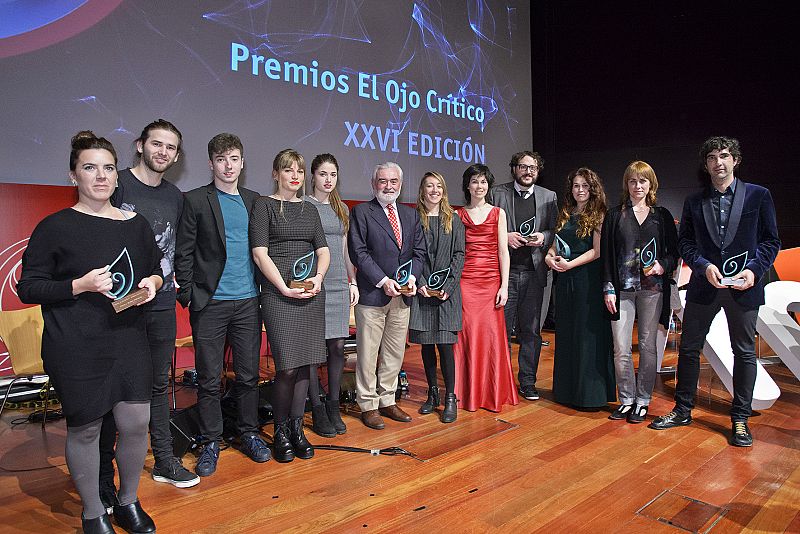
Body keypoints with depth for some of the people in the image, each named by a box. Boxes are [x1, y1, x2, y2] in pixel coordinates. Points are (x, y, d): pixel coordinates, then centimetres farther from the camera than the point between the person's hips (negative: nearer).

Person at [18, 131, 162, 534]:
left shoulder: (136, 225, 8)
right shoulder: (55, 227, -4)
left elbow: (156, 270, 20)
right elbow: (28, 288, -2)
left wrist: (153, 281, -3)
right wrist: (80, 285, -18)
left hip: (129, 341, 4)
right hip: (76, 350, -3)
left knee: (136, 424, 4)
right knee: (85, 430, 7)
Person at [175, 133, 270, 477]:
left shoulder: (253, 200, 11)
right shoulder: (195, 200, 0)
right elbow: (184, 252, -1)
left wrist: (264, 291, 7)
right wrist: (187, 295, -7)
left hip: (248, 301, 3)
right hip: (210, 304, -3)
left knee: (248, 374, 10)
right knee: (209, 378, 5)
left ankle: (249, 433, 26)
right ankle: (210, 442, 20)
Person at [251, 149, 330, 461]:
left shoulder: (309, 210, 16)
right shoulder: (264, 205, 1)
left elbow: (323, 250, 13)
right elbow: (260, 253, -7)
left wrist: (318, 277, -6)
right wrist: (285, 288, -13)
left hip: (312, 294, 5)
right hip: (279, 294, -5)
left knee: (303, 364, 6)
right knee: (287, 368, -7)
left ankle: (297, 428, 19)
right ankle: (280, 431, 13)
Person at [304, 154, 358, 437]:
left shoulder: (342, 208, 16)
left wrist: (353, 282, 14)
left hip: (339, 284, 5)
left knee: (338, 346, 5)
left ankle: (333, 407, 17)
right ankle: (317, 411, 11)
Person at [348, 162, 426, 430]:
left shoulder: (411, 214, 15)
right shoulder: (361, 212, -2)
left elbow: (419, 251, 13)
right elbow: (358, 252, -9)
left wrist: (412, 277, -5)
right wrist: (383, 281, -15)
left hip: (402, 296, 5)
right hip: (372, 294, -5)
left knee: (395, 353, 12)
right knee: (368, 353, 2)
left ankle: (387, 401, 26)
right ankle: (368, 405, 15)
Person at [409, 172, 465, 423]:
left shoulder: (453, 220, 8)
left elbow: (459, 256, 3)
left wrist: (447, 286, -8)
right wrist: (420, 284, -10)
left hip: (447, 291, -1)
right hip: (421, 290, 1)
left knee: (445, 344, -4)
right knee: (426, 344, 8)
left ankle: (450, 399, 5)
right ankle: (432, 394, 21)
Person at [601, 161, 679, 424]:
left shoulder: (662, 215, 9)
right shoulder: (615, 215, 7)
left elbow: (674, 250, 12)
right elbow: (606, 254, 4)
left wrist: (664, 265, -10)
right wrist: (608, 288, -4)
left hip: (652, 288, 1)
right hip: (623, 289, 0)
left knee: (648, 345, 5)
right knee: (621, 348, -2)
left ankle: (643, 400, 17)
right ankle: (627, 399, 14)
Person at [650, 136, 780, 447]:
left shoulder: (758, 196, 2)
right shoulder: (694, 201, 6)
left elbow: (770, 241, 2)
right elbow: (684, 242, 4)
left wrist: (754, 270, -13)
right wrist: (704, 266, -12)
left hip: (743, 286, -1)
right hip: (704, 285, 2)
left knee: (744, 352, 7)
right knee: (689, 348, 6)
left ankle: (740, 419, 22)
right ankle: (683, 410, 21)